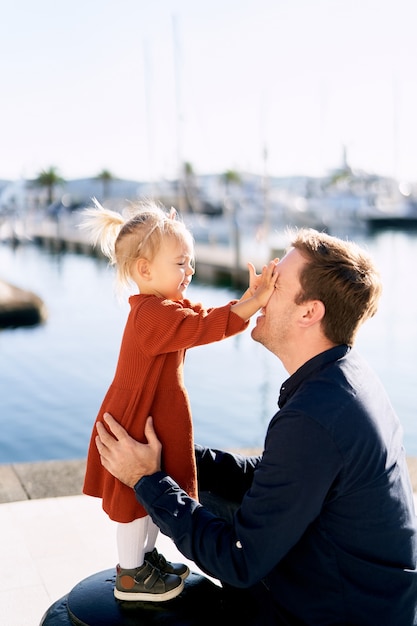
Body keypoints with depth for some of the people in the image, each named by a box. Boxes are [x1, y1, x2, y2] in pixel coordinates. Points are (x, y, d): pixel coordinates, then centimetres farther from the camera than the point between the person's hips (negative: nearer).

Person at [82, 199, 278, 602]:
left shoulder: (163, 307, 8)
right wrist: (254, 302, -35)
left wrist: (249, 297, -11)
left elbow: (207, 317, 3)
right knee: (136, 499, 5)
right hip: (136, 423, -10)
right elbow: (207, 326, -35)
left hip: (155, 418, 10)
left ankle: (145, 555, 39)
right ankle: (130, 576, 20)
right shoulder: (153, 313, -26)